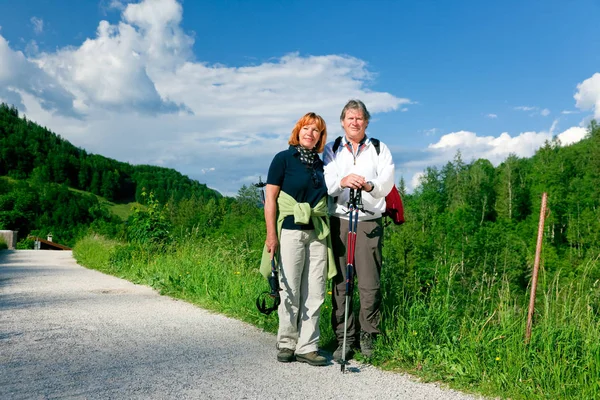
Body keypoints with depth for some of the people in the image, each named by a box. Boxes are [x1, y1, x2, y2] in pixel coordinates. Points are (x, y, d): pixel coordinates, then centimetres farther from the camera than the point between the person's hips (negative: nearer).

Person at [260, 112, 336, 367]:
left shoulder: (320, 164, 14)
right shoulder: (284, 158, 0)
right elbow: (270, 198, -5)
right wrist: (271, 235, -12)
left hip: (318, 233, 5)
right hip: (291, 231, -5)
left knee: (314, 293, 4)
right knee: (290, 291, 0)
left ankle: (307, 347, 13)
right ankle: (286, 344, 16)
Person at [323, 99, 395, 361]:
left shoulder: (380, 149, 14)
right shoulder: (332, 150, 15)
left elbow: (387, 183, 1)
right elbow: (326, 181, -1)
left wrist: (370, 185, -22)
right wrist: (341, 181, -24)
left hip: (369, 222, 0)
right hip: (338, 221, 1)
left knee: (369, 282, -4)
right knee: (340, 282, -1)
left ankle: (368, 336, 9)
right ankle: (344, 339, 7)